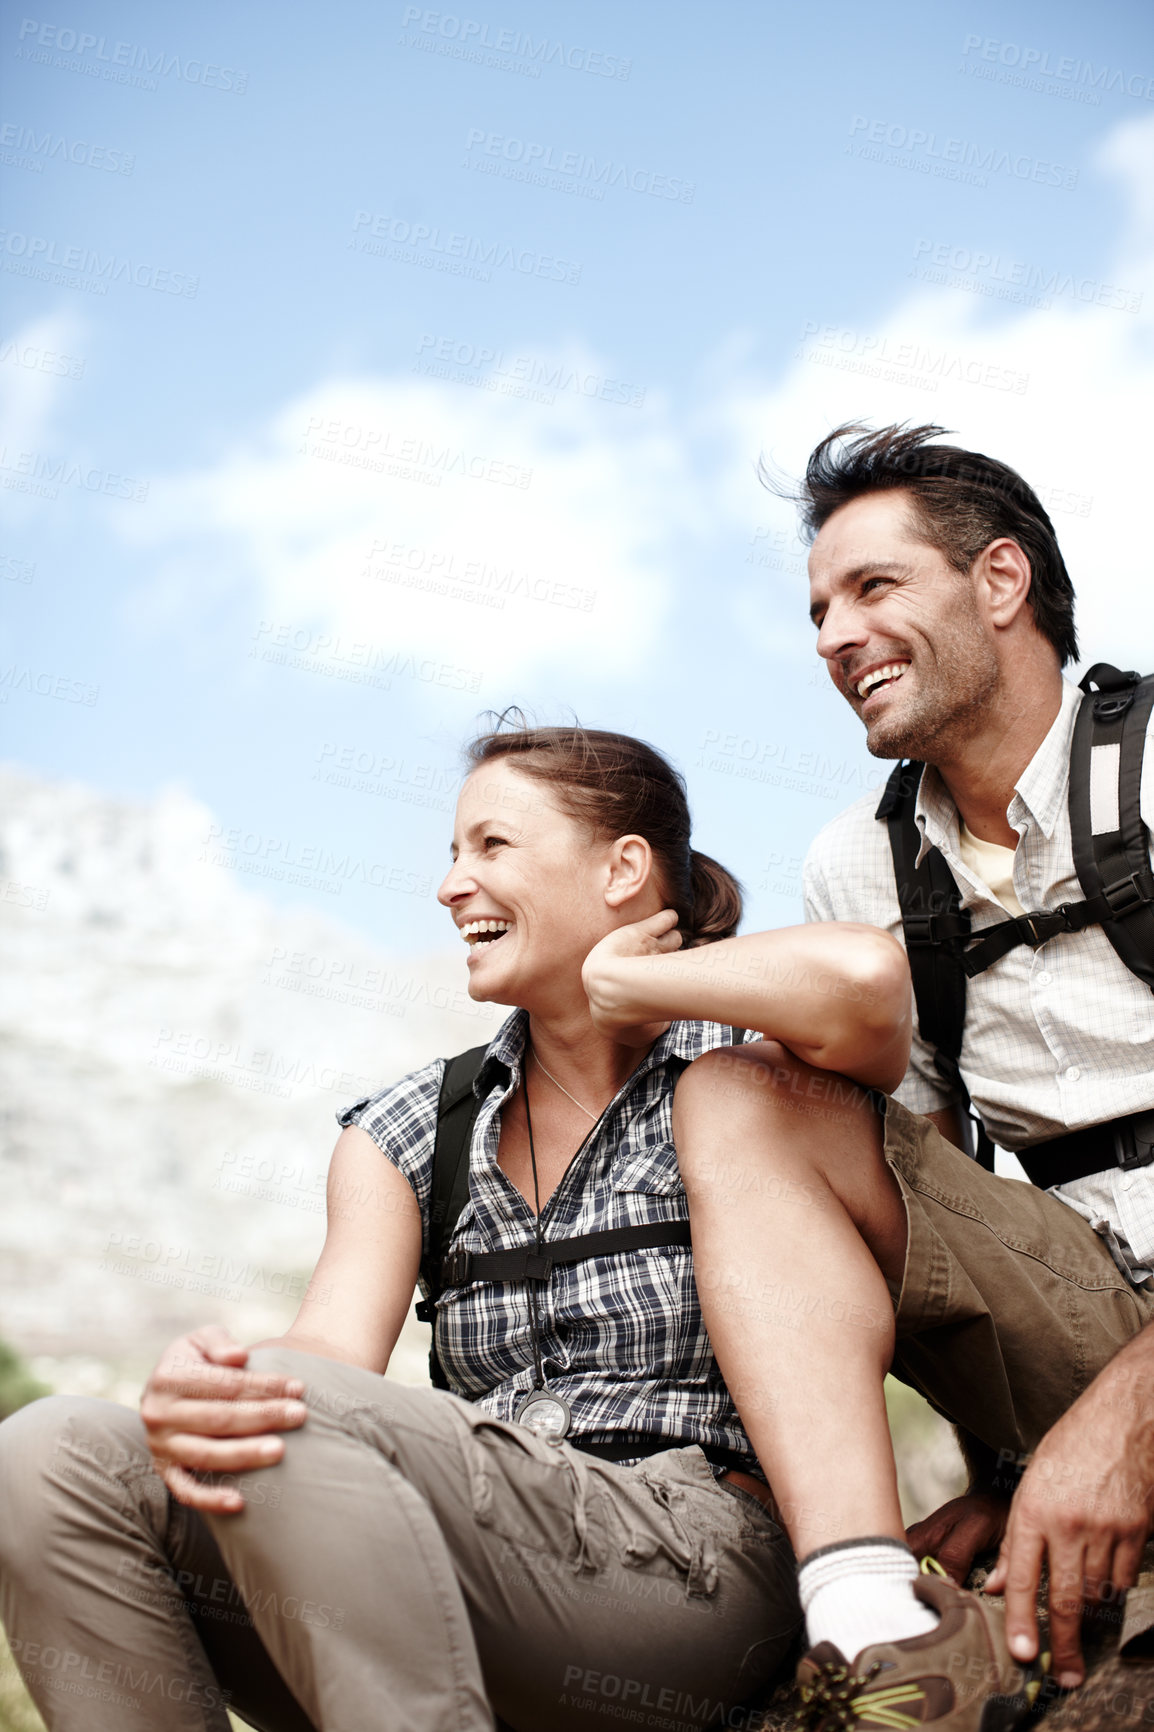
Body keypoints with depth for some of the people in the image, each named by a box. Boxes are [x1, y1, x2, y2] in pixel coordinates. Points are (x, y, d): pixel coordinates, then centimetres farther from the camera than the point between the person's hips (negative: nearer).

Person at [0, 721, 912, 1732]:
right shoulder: (412, 1131, 17)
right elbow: (334, 1349, -1)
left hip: (699, 1562, -5)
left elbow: (868, 982, -23)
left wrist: (624, 980, -5)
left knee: (293, 1411, -29)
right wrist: (195, 1404, -25)